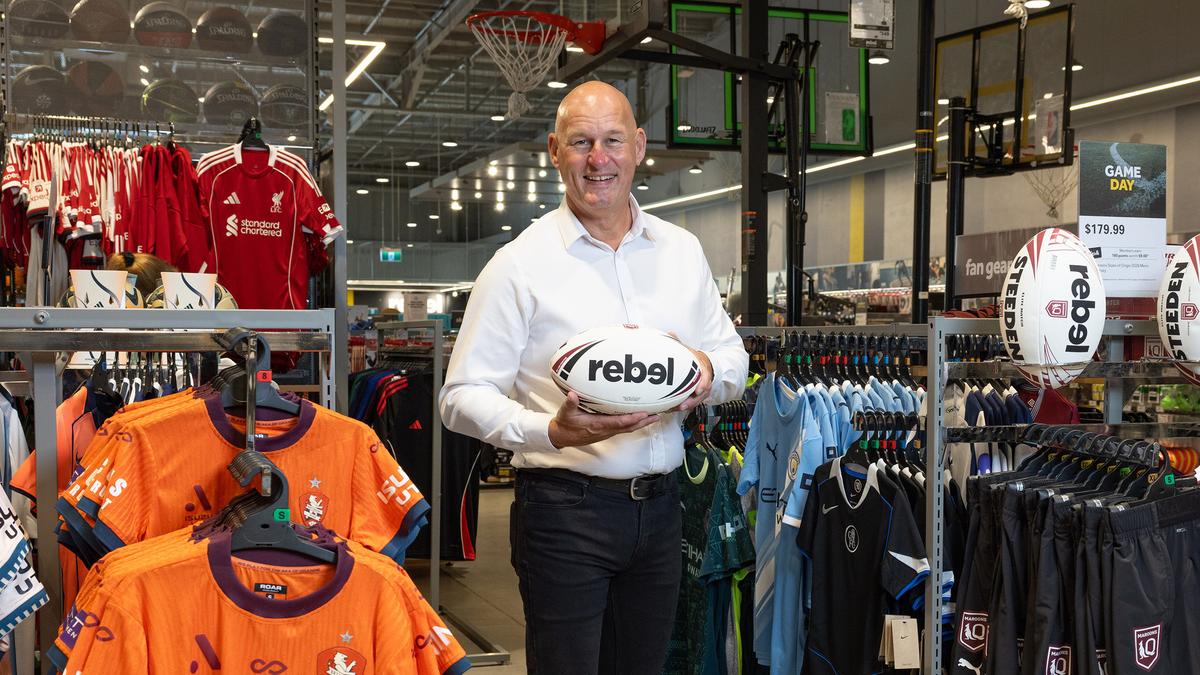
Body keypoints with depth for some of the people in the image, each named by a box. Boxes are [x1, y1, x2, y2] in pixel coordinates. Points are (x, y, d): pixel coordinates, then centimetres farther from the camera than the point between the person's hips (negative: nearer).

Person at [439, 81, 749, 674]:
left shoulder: (682, 250, 9)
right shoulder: (520, 264, -7)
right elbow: (462, 397, -10)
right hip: (564, 508, -5)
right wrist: (551, 431, -26)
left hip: (658, 507, 5)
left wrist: (711, 373, -8)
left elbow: (732, 356, 16)